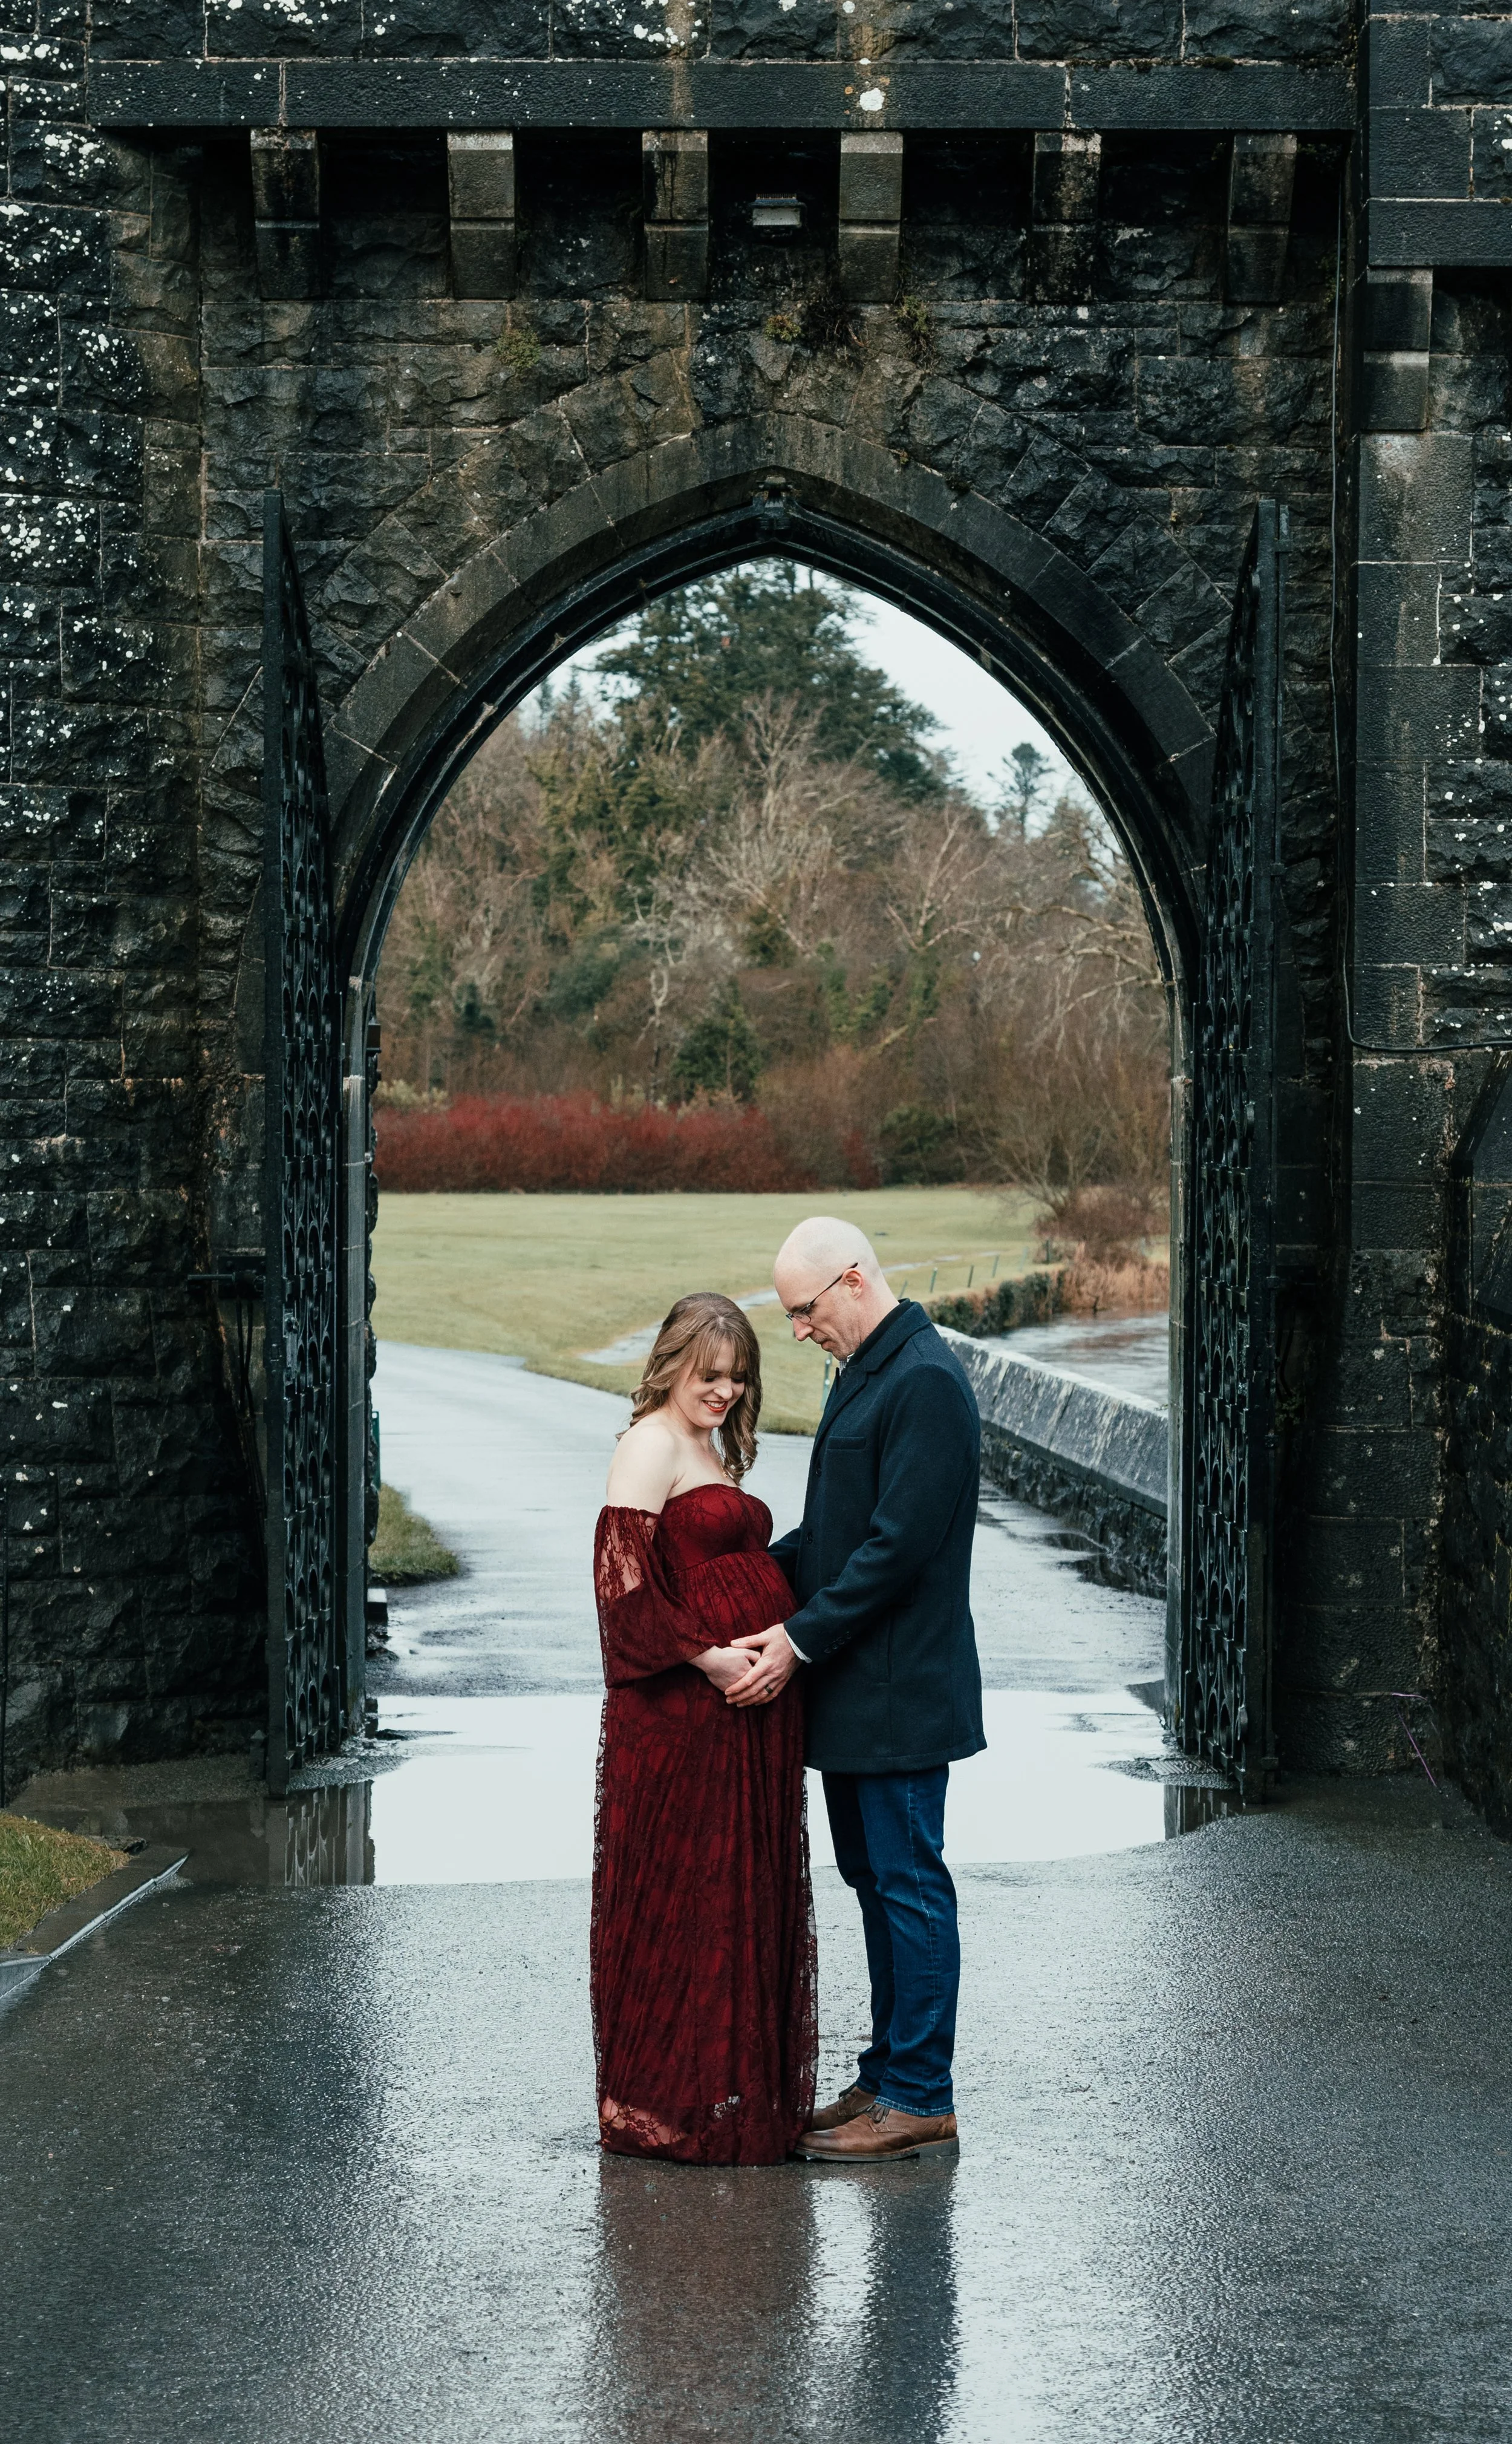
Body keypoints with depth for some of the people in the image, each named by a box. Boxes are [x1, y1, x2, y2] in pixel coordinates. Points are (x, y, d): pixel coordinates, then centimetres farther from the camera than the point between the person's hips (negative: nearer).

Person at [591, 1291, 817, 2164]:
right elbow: (625, 1580, -18)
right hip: (683, 1711, -9)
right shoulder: (652, 1444, -11)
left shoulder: (711, 1447, 18)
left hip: (747, 1706, 9)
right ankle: (673, 2103, 6)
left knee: (747, 1891, 13)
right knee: (686, 1893, -3)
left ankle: (741, 2089, 22)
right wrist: (707, 1657, -21)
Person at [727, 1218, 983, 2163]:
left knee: (907, 1884, -3)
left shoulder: (925, 1383, -18)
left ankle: (920, 2099, 4)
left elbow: (899, 1544, -22)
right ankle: (889, 2079, 23)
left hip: (897, 1692, -10)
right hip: (854, 1687, 10)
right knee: (876, 1880, 15)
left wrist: (801, 1639, -18)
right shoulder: (867, 1372, 15)